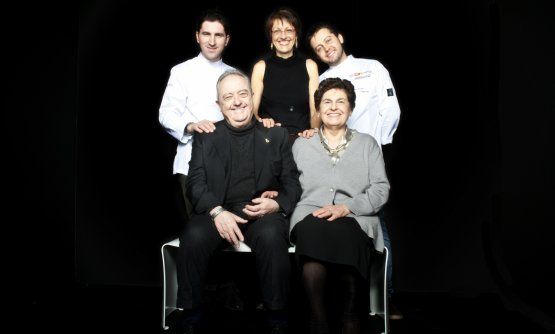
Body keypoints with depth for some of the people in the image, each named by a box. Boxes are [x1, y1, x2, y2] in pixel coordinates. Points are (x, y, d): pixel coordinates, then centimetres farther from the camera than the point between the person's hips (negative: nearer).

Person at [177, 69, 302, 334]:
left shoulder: (276, 135, 16)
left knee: (271, 236, -34)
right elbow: (196, 183, 5)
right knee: (193, 237, -31)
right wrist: (217, 211, -15)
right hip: (217, 211, 1)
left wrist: (276, 204, -12)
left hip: (263, 213, 0)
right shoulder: (206, 136, 16)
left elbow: (292, 183, 11)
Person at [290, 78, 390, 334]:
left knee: (345, 236, -37)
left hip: (355, 219, 0)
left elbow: (381, 189, 9)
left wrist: (347, 207, -7)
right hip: (310, 216, 1)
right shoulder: (301, 145, 25)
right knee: (312, 231, -37)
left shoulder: (367, 144, 21)